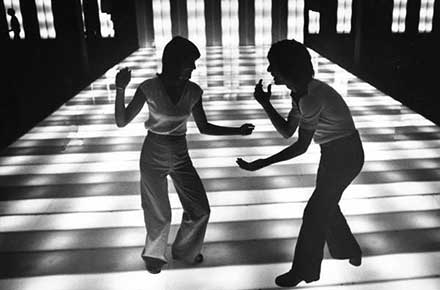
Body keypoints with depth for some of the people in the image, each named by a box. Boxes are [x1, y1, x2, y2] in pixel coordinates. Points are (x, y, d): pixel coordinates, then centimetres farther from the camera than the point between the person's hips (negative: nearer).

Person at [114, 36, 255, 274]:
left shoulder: (193, 92, -6)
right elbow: (122, 122, -13)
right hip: (153, 157, -3)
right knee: (159, 215, 8)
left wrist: (238, 131, -4)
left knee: (200, 210, 6)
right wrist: (120, 90, -27)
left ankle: (184, 250, 35)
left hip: (180, 156, 4)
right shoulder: (150, 88, -16)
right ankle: (153, 255, 40)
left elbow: (204, 127, 4)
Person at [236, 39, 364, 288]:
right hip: (335, 153, 9)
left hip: (344, 157, -9)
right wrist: (266, 104, -5)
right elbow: (287, 132, 6)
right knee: (326, 206, 24)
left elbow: (301, 147, -24)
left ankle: (304, 271, 22)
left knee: (315, 212, 3)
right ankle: (351, 252, 45)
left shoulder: (311, 97, -28)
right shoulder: (300, 92, 1)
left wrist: (262, 164, -24)